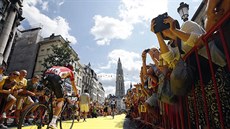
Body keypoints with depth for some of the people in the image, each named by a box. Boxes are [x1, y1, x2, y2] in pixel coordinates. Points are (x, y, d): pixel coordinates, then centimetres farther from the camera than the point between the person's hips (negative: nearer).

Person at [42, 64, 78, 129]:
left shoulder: (57, 67, 41)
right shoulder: (70, 71, 29)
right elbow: (73, 85, 35)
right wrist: (76, 94, 50)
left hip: (46, 76, 6)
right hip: (55, 78, -5)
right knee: (61, 100, 6)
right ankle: (53, 122, -8)